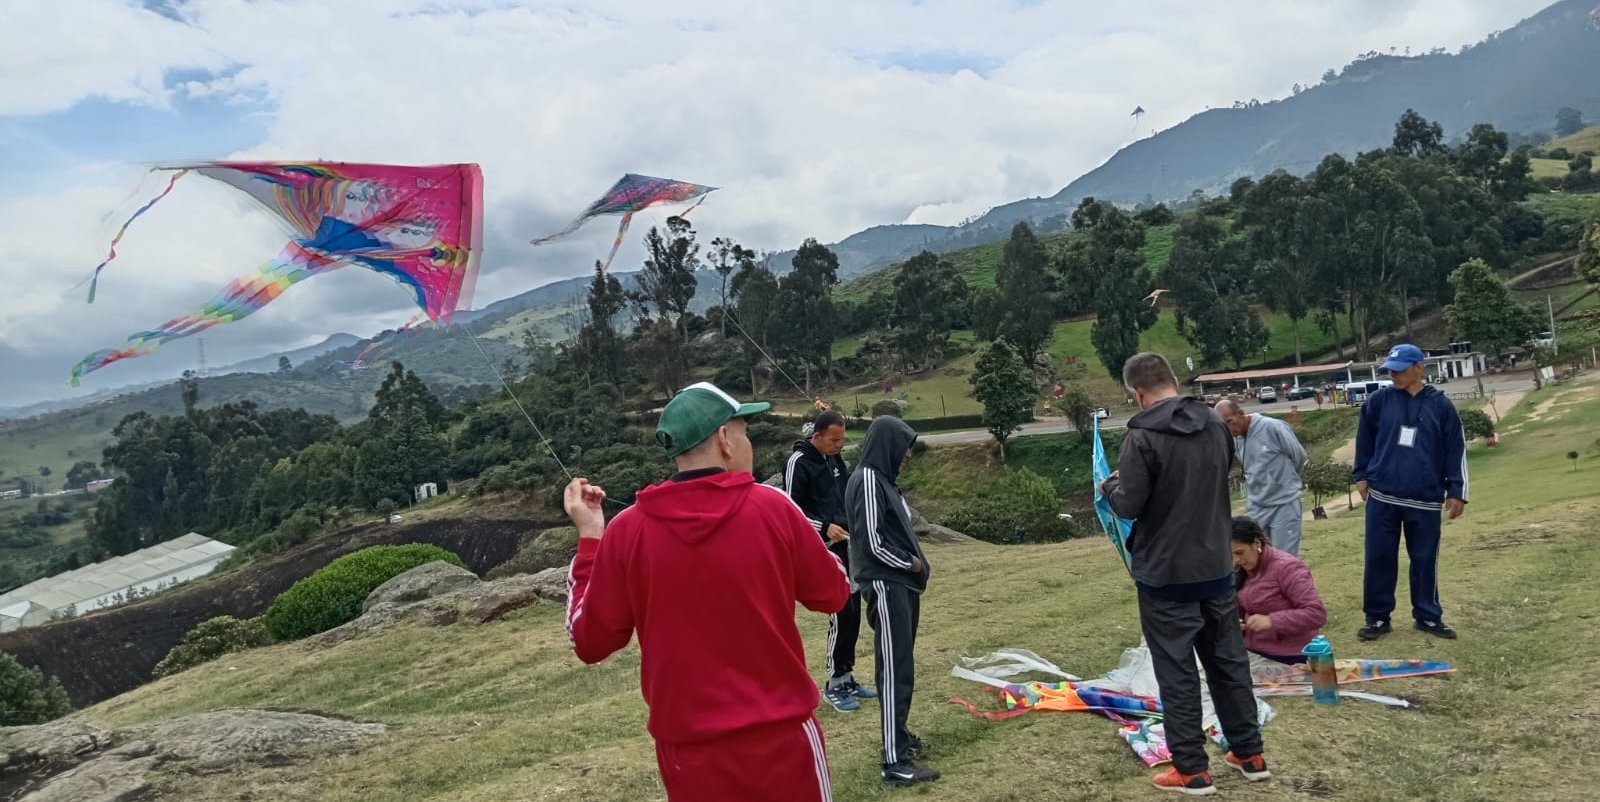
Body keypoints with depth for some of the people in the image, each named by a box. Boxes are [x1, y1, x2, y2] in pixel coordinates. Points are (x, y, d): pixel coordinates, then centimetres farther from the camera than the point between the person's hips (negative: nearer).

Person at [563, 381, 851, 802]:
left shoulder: (626, 530, -8)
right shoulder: (774, 508, -11)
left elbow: (590, 642, 1)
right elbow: (834, 593, 4)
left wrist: (589, 538, 8)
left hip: (688, 751, 2)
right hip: (782, 737, -1)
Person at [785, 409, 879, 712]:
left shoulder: (835, 459, 11)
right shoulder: (798, 463, -14)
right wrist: (824, 527, -25)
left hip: (847, 546, 8)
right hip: (822, 550, -8)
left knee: (853, 614, 10)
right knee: (841, 614, -9)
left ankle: (847, 678, 22)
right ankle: (834, 685, 3)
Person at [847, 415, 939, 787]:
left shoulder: (883, 477, 14)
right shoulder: (868, 481, -16)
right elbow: (872, 541, -20)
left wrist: (914, 564, 6)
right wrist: (911, 563, -7)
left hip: (900, 583, 10)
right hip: (886, 585, -10)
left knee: (901, 665, 17)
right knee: (896, 670, -8)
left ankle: (899, 734, 29)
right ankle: (895, 762, -5)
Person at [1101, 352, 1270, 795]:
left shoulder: (1142, 435, -20)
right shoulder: (1216, 423, 3)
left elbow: (1129, 506, -19)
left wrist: (1112, 485, 3)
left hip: (1165, 574, -6)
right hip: (1216, 566, 7)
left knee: (1177, 672, 3)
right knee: (1229, 660, 17)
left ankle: (1191, 770, 10)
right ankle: (1250, 754, 28)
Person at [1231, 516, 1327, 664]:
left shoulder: (1286, 567, -18)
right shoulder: (1243, 570, 5)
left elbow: (1317, 613, -23)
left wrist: (1271, 621, -31)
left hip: (1289, 658, -6)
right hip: (1253, 653, 7)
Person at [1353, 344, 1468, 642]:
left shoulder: (1440, 404, 1)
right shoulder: (1379, 400, 2)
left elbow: (1456, 449, 4)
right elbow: (1364, 440, 12)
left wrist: (1456, 491, 1)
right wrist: (1361, 476, 9)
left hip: (1426, 500, 0)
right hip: (1381, 496, 0)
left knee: (1425, 559, 8)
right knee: (1379, 558, 3)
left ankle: (1428, 616, 23)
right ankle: (1377, 618, 13)